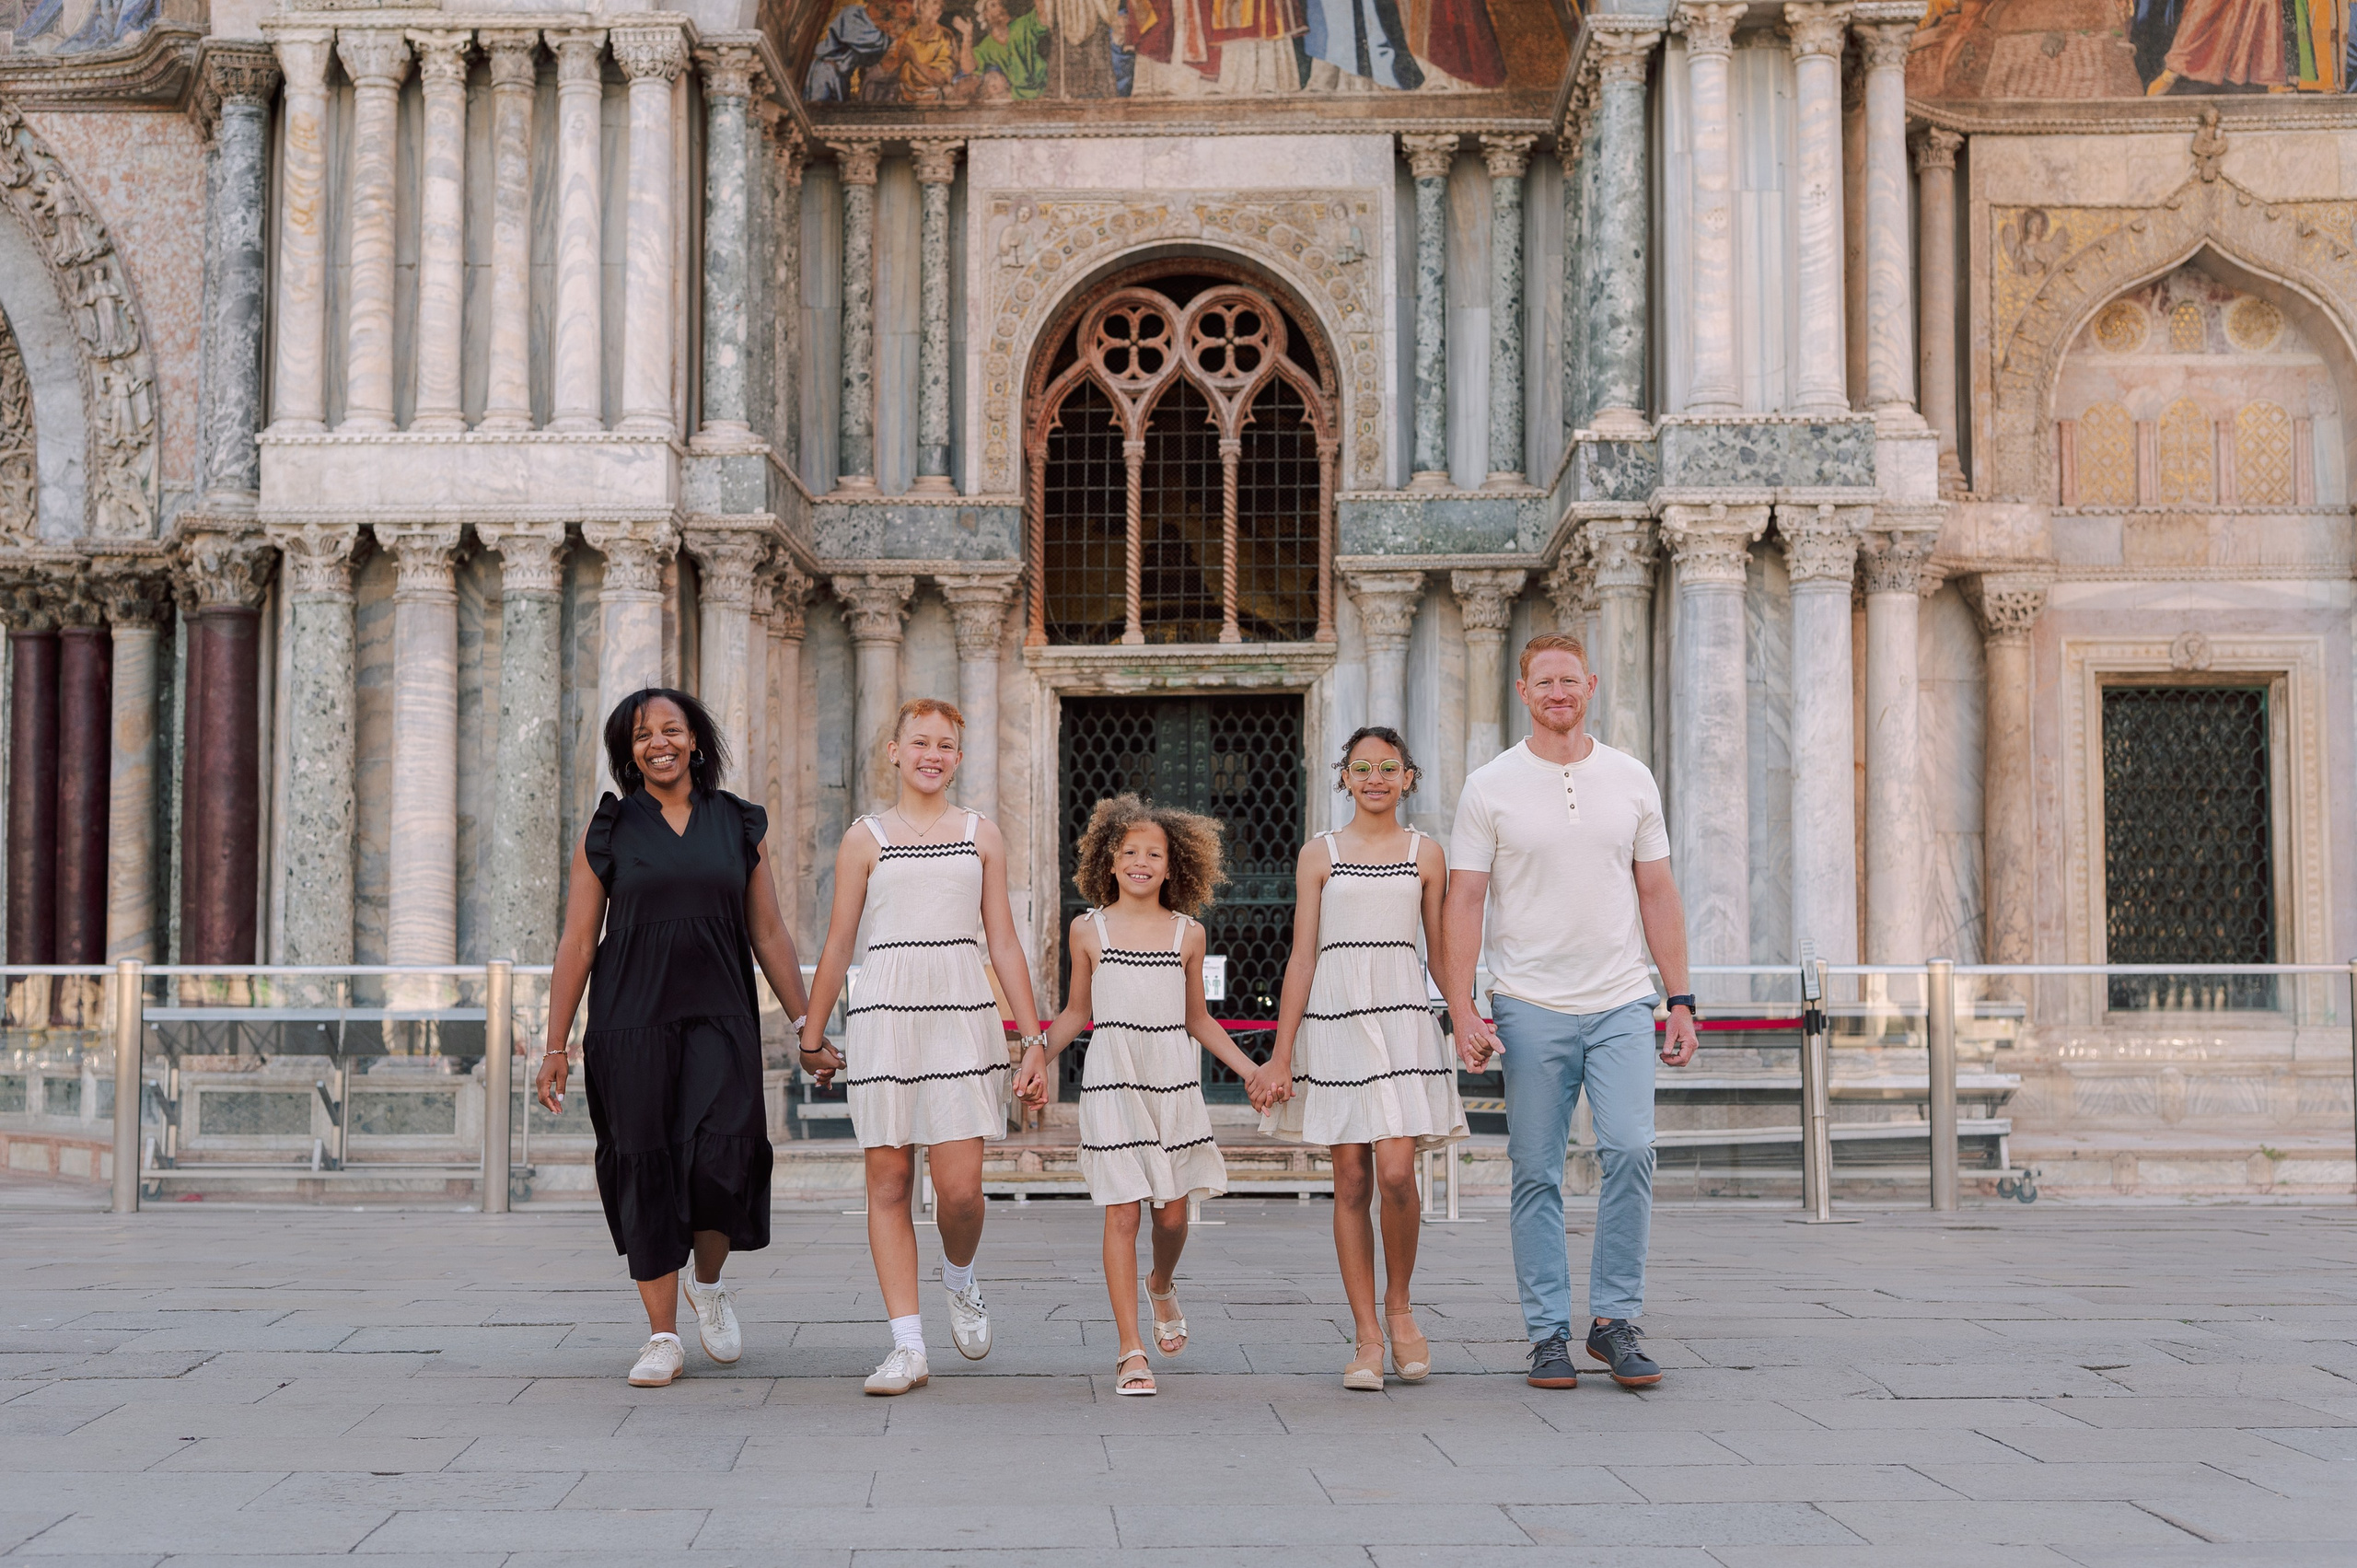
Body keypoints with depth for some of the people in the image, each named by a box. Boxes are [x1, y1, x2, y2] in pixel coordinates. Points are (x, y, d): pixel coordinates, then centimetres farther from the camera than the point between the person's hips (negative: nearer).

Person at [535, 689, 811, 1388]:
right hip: (631, 1023, 0)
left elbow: (769, 934, 12)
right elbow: (576, 944, 5)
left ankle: (708, 1281, 15)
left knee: (722, 1160, -15)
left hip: (718, 1021, 0)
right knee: (646, 1173, 0)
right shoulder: (606, 832, 5)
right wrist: (555, 1047, 1)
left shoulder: (739, 825, 9)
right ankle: (662, 1337, 11)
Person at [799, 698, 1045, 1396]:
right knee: (888, 1180, 0)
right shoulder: (866, 838, 7)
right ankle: (908, 1345, 6)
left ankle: (960, 1280, 25)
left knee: (960, 1187, -8)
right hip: (884, 1015, 0)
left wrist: (1034, 1036, 10)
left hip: (962, 1014, 0)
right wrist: (813, 1036, 11)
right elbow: (837, 946, 11)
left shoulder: (982, 835, 11)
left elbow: (1003, 943, 13)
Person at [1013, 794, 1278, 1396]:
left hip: (1174, 1080, 2)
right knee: (1121, 1214, -5)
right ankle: (1131, 1352, 0)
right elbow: (1076, 1012, 12)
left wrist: (1247, 1066, 8)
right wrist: (1037, 1055, -1)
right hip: (1111, 1080, -1)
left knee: (1173, 1213, 4)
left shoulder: (1188, 933, 7)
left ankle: (1162, 1285, 39)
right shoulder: (1088, 929, 5)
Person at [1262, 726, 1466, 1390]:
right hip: (1334, 1018, 0)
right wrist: (1281, 1054, 0)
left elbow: (1444, 952, 12)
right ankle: (1368, 1337, 8)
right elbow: (1302, 957, 4)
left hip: (1403, 1018, 0)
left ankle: (1400, 1307, 11)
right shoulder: (1319, 854, 6)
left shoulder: (1425, 854, 8)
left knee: (1397, 1173, -13)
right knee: (1351, 1181, 1)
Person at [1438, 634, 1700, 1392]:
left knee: (1631, 1150, -11)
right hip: (1530, 1008, -1)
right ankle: (1549, 1333, 11)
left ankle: (1614, 1318, 3)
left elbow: (1657, 894, 12)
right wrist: (1462, 1009, -10)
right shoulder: (1490, 787, 0)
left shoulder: (1631, 779, 8)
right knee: (1536, 1173, 2)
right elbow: (1463, 903, -1)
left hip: (1622, 1002, 2)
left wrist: (1680, 999, 7)